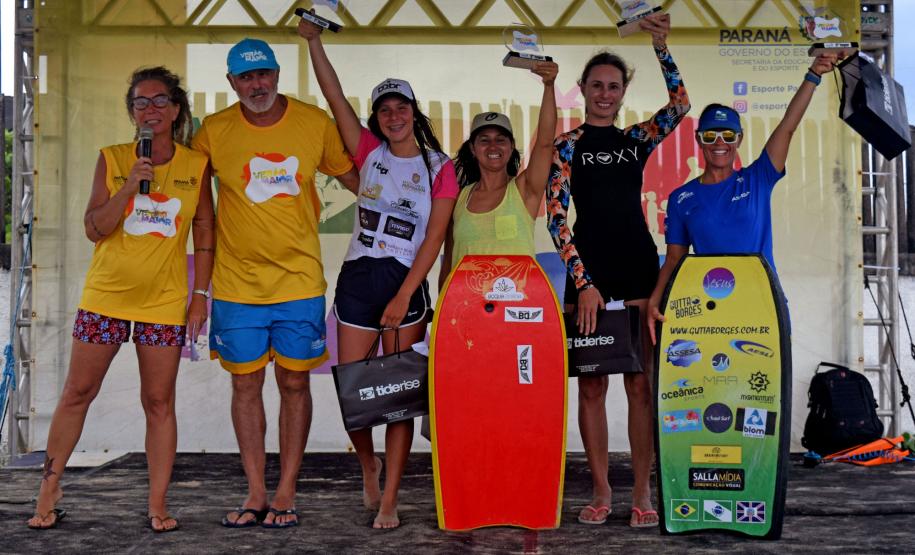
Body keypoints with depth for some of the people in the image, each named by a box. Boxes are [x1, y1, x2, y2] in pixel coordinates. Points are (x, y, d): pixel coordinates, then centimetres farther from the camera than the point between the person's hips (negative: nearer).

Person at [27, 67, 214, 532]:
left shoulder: (196, 166, 1)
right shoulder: (112, 159, 1)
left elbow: (204, 235, 5)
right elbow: (94, 229, -4)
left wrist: (200, 295, 1)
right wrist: (129, 187, -17)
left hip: (164, 301, 0)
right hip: (106, 294, 1)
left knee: (159, 402, 3)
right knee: (78, 393, 6)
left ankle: (157, 505, 11)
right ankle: (49, 491, 19)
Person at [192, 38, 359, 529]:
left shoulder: (315, 123, -1)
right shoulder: (214, 131, -1)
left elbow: (350, 175, 13)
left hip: (299, 280, 0)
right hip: (236, 282, 1)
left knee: (294, 383, 4)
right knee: (245, 384, 5)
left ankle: (286, 495, 13)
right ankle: (256, 495, 15)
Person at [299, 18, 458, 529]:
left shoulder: (440, 169, 1)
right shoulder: (369, 152, 9)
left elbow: (434, 239, -5)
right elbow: (335, 96, 2)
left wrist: (404, 296, -13)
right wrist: (314, 40, -6)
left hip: (406, 284, -3)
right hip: (357, 279, 3)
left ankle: (389, 501, 6)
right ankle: (369, 465, 32)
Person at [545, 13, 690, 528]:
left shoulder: (637, 139, 12)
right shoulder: (567, 144, 4)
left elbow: (681, 105, -4)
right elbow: (557, 215, -5)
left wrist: (661, 48, -16)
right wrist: (583, 282, -13)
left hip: (639, 268, 2)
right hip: (588, 272, -2)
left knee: (641, 383, 0)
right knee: (592, 385, 2)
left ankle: (643, 493, 7)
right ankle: (601, 492, 12)